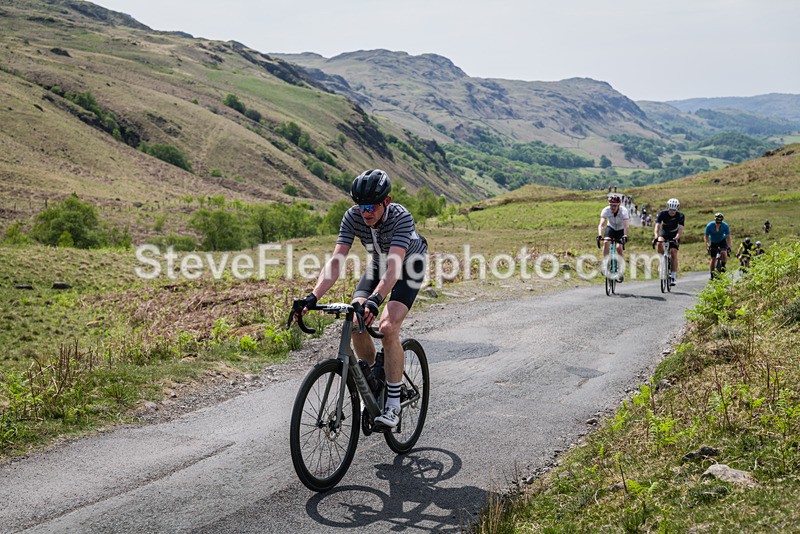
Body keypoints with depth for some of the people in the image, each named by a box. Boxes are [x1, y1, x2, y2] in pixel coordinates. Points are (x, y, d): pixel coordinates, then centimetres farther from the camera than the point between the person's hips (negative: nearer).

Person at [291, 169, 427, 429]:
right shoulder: (352, 217, -24)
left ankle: (393, 404, -12)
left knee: (387, 327, -24)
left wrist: (375, 300, -62)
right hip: (379, 262, 5)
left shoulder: (401, 217, -36)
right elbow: (336, 261, -29)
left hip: (410, 265, -4)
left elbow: (394, 264, -47)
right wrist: (313, 296, -43)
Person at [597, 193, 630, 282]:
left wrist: (625, 236, -59)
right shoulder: (606, 210, -26)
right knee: (606, 242, -27)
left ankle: (620, 271, -6)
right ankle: (605, 264, -20)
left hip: (620, 230, -1)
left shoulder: (623, 210, -31)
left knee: (619, 247, -20)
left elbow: (625, 226, -41)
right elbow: (601, 224, -37)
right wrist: (599, 235, -53)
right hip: (610, 228, 2)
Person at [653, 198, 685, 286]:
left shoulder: (680, 216, -25)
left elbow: (680, 230, -34)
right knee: (659, 243, -33)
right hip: (664, 232, 1)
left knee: (673, 254, -13)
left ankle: (673, 276, -9)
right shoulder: (662, 213, -24)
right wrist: (656, 237, -51)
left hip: (674, 234, -1)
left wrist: (676, 238, -53)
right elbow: (657, 227, -33)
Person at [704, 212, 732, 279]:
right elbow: (706, 237, -20)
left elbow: (728, 237, -22)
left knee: (723, 253, -27)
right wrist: (707, 246, -33)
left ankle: (723, 266, -2)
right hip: (713, 242, 0)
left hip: (722, 241, 0)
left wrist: (729, 247, -33)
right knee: (713, 258, -1)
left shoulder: (725, 225, -25)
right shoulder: (709, 226, -27)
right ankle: (712, 275, 11)